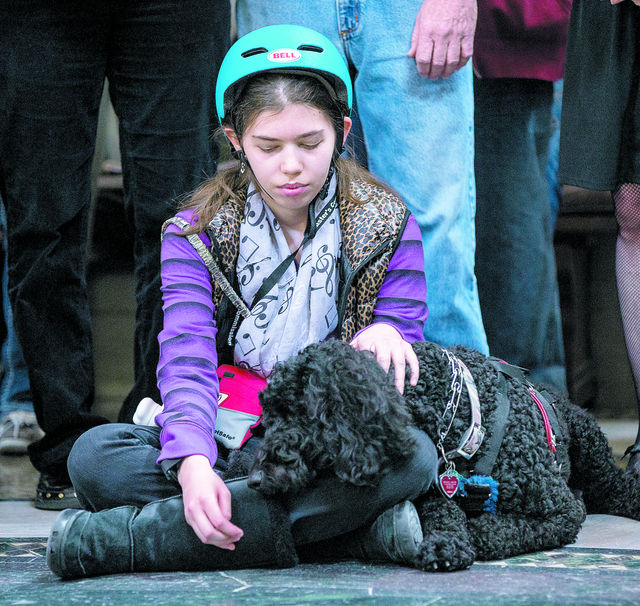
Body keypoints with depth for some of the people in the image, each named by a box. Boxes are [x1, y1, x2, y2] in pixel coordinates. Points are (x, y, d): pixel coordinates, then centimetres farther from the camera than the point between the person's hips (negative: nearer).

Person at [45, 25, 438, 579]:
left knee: (411, 454, -36)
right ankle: (347, 526, -34)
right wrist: (194, 464, -30)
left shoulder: (387, 227, 4)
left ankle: (137, 534, -35)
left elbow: (396, 371, 4)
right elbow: (187, 361, -11)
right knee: (94, 454, -26)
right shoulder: (198, 232, 3)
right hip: (230, 445, 1)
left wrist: (385, 335, -22)